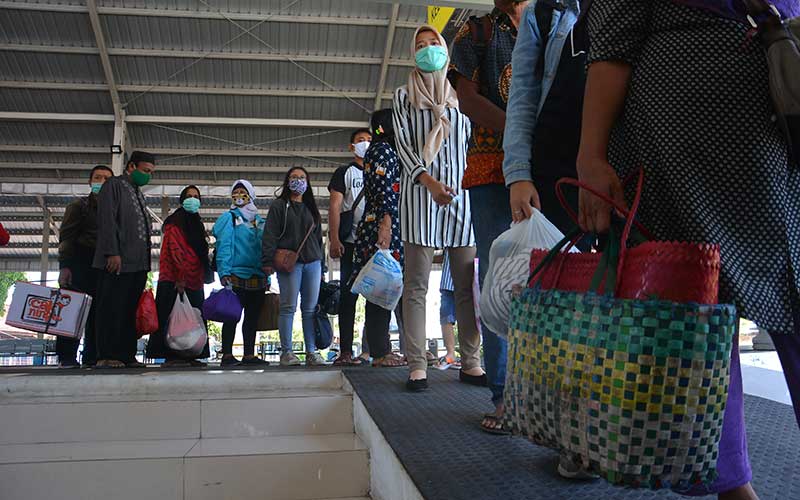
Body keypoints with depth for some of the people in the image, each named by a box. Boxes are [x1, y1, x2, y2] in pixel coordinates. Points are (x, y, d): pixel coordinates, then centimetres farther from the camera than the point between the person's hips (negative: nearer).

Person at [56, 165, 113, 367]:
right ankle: (67, 357, -4)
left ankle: (92, 357, 6)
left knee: (98, 313, 1)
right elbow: (66, 237, -1)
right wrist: (64, 266, -13)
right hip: (80, 265, -3)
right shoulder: (79, 206, 9)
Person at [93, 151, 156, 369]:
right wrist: (112, 253, -19)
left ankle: (126, 355, 8)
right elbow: (107, 220, -11)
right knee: (111, 309, -5)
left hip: (138, 264, 8)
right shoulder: (114, 185, 0)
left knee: (130, 311, 6)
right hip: (117, 262, -8)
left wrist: (145, 262, 17)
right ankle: (106, 357, -3)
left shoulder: (138, 194, 24)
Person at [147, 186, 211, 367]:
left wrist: (203, 276, 15)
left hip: (194, 280, 8)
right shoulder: (175, 222, -2)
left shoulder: (197, 224, 22)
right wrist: (180, 277, -20)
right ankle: (171, 356, -8)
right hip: (175, 280, -8)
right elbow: (175, 250, -12)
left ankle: (189, 355, 9)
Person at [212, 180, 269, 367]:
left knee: (253, 317, 8)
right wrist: (224, 272, -17)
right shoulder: (229, 218, 2)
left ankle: (249, 355, 15)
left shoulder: (260, 221, 18)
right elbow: (223, 246, -7)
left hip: (257, 278, 6)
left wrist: (267, 277, 14)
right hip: (236, 277, -6)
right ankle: (227, 355, 0)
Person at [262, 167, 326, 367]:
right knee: (288, 307, -6)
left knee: (311, 309, 2)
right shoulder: (279, 206, 7)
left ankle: (311, 352, 5)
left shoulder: (311, 208, 22)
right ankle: (286, 352, -1)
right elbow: (270, 235, -1)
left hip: (312, 263, 5)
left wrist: (321, 267, 17)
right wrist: (268, 261, -12)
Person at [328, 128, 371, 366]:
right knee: (349, 294, -3)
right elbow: (335, 207, 1)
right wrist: (334, 239, -11)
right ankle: (345, 351, -1)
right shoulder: (344, 173, 10)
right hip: (352, 243, -3)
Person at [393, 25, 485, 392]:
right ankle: (417, 365, -5)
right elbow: (403, 144, 2)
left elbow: (473, 144, 19)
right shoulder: (405, 95, 14)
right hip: (419, 191, -2)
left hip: (462, 191, 3)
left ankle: (470, 363, 4)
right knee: (416, 285, -6)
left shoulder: (461, 95, 22)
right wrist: (428, 180, -15)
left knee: (468, 282, -1)